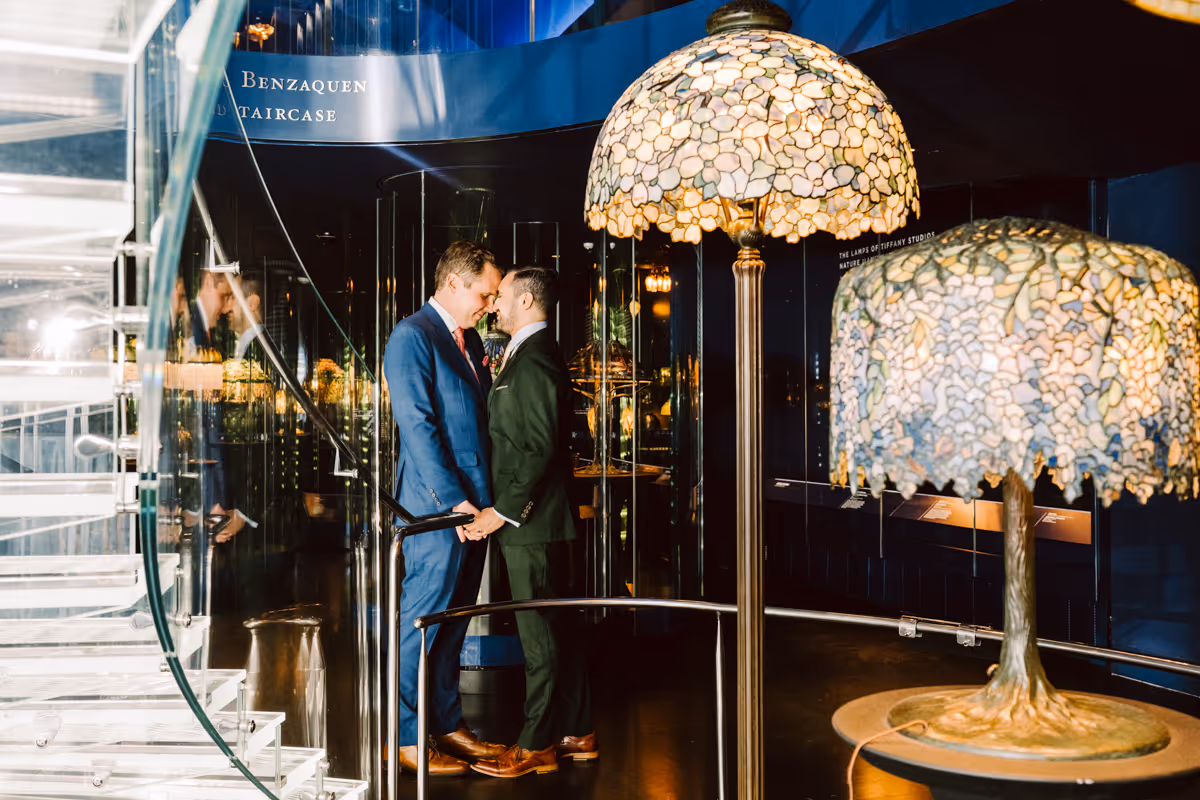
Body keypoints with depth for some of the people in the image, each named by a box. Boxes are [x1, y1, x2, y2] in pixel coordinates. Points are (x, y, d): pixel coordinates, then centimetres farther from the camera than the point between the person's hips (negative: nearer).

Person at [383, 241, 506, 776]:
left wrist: (486, 498, 10)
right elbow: (418, 427, -16)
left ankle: (447, 724, 26)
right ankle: (406, 738, 11)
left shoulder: (469, 339, 16)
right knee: (422, 622, 0)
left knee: (453, 622, 15)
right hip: (437, 507, -8)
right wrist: (454, 501, -18)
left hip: (473, 504, 8)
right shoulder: (411, 337, -10)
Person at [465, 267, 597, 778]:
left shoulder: (533, 362, -16)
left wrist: (502, 511, -19)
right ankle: (576, 733, 25)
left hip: (531, 522, -10)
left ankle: (537, 746, 9)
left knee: (540, 634, -1)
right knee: (558, 627, 15)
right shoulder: (533, 356, 16)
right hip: (535, 519, 10)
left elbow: (540, 449, -22)